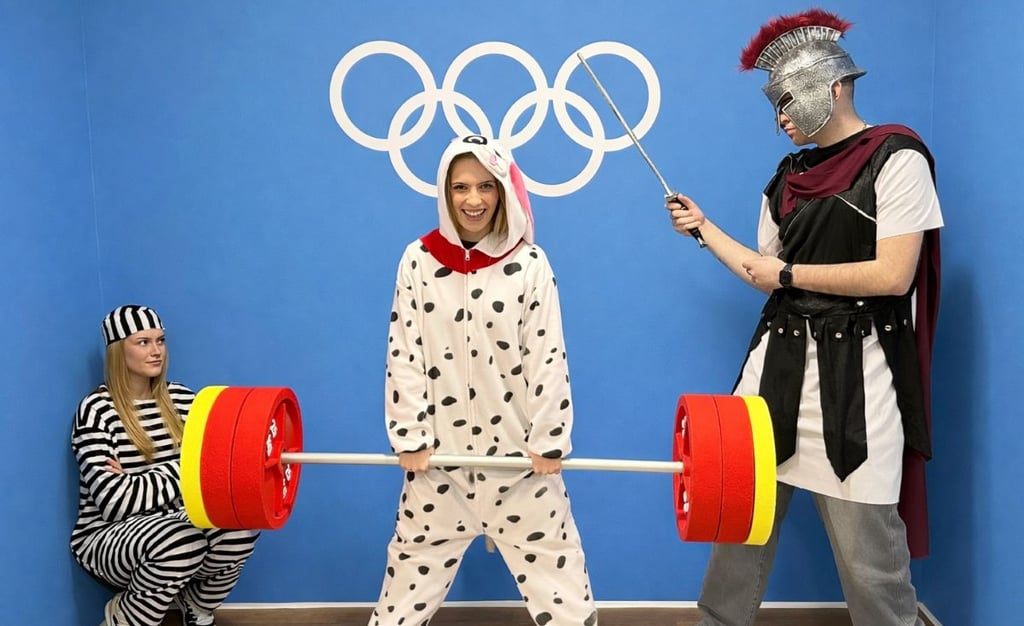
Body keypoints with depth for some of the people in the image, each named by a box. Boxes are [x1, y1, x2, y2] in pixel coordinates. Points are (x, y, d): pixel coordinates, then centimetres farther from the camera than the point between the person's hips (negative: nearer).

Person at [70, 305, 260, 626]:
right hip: (108, 537, -5)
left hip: (172, 523, 5)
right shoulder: (97, 409, -12)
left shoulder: (182, 398, 4)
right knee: (182, 540, -36)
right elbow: (114, 501, -22)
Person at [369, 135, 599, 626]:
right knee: (415, 564, 14)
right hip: (441, 448, 1)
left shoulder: (529, 262, -7)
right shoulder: (419, 259, -3)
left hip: (519, 447, -1)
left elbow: (548, 358, -5)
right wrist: (409, 438, -3)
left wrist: (549, 441, -6)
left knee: (551, 562, 8)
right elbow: (404, 355, -1)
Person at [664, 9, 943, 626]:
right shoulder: (790, 175, 14)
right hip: (776, 359, 6)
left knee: (868, 553, -1)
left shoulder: (897, 158, -6)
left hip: (854, 371, -6)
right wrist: (703, 228, 15)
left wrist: (789, 273, -7)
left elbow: (893, 276, -15)